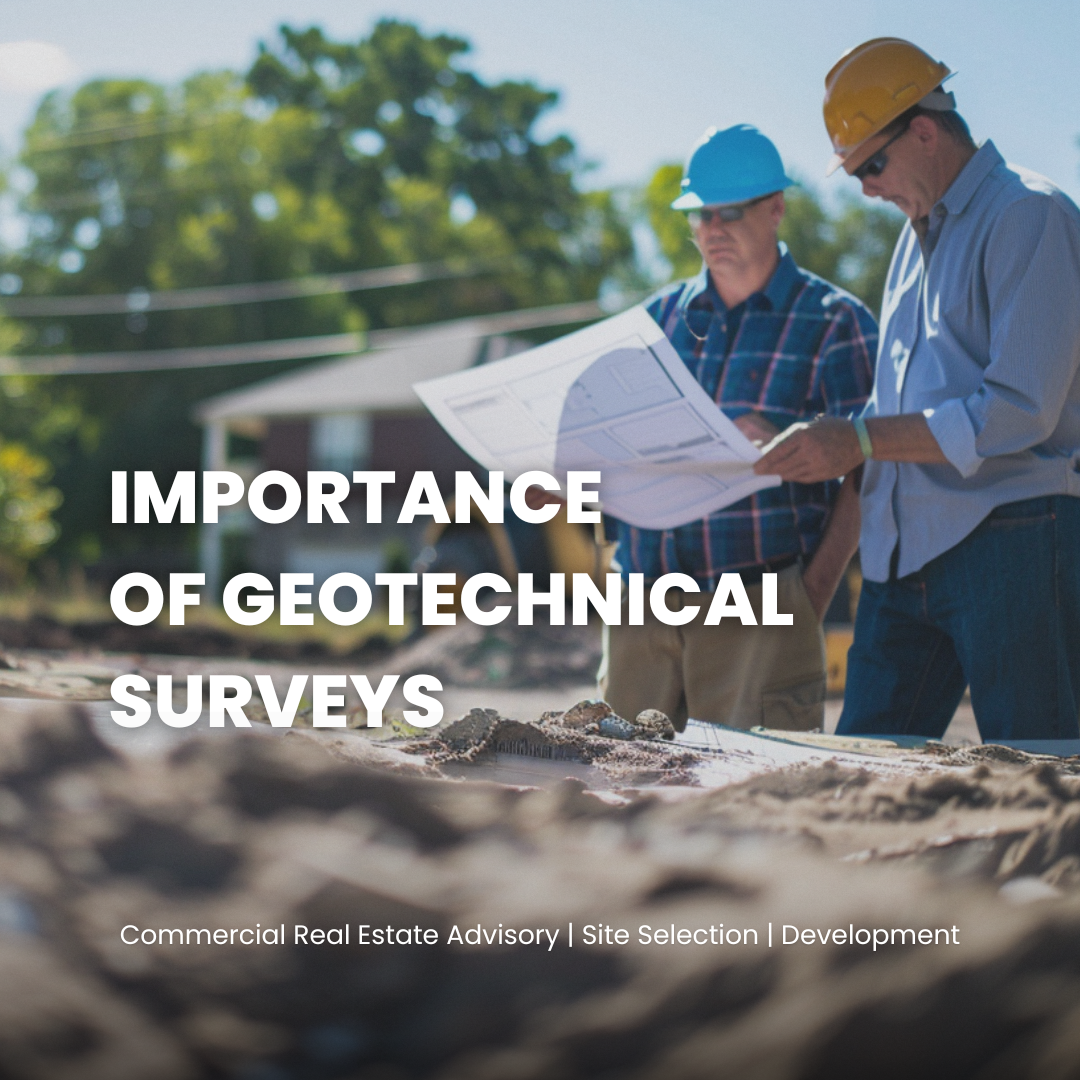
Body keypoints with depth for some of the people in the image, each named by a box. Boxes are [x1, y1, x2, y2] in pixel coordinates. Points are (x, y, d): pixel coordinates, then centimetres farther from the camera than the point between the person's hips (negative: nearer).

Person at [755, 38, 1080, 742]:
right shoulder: (920, 232, 21)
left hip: (1010, 543, -8)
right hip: (905, 553, 8)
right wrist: (827, 448, 7)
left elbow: (1022, 413, -17)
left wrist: (864, 440, -15)